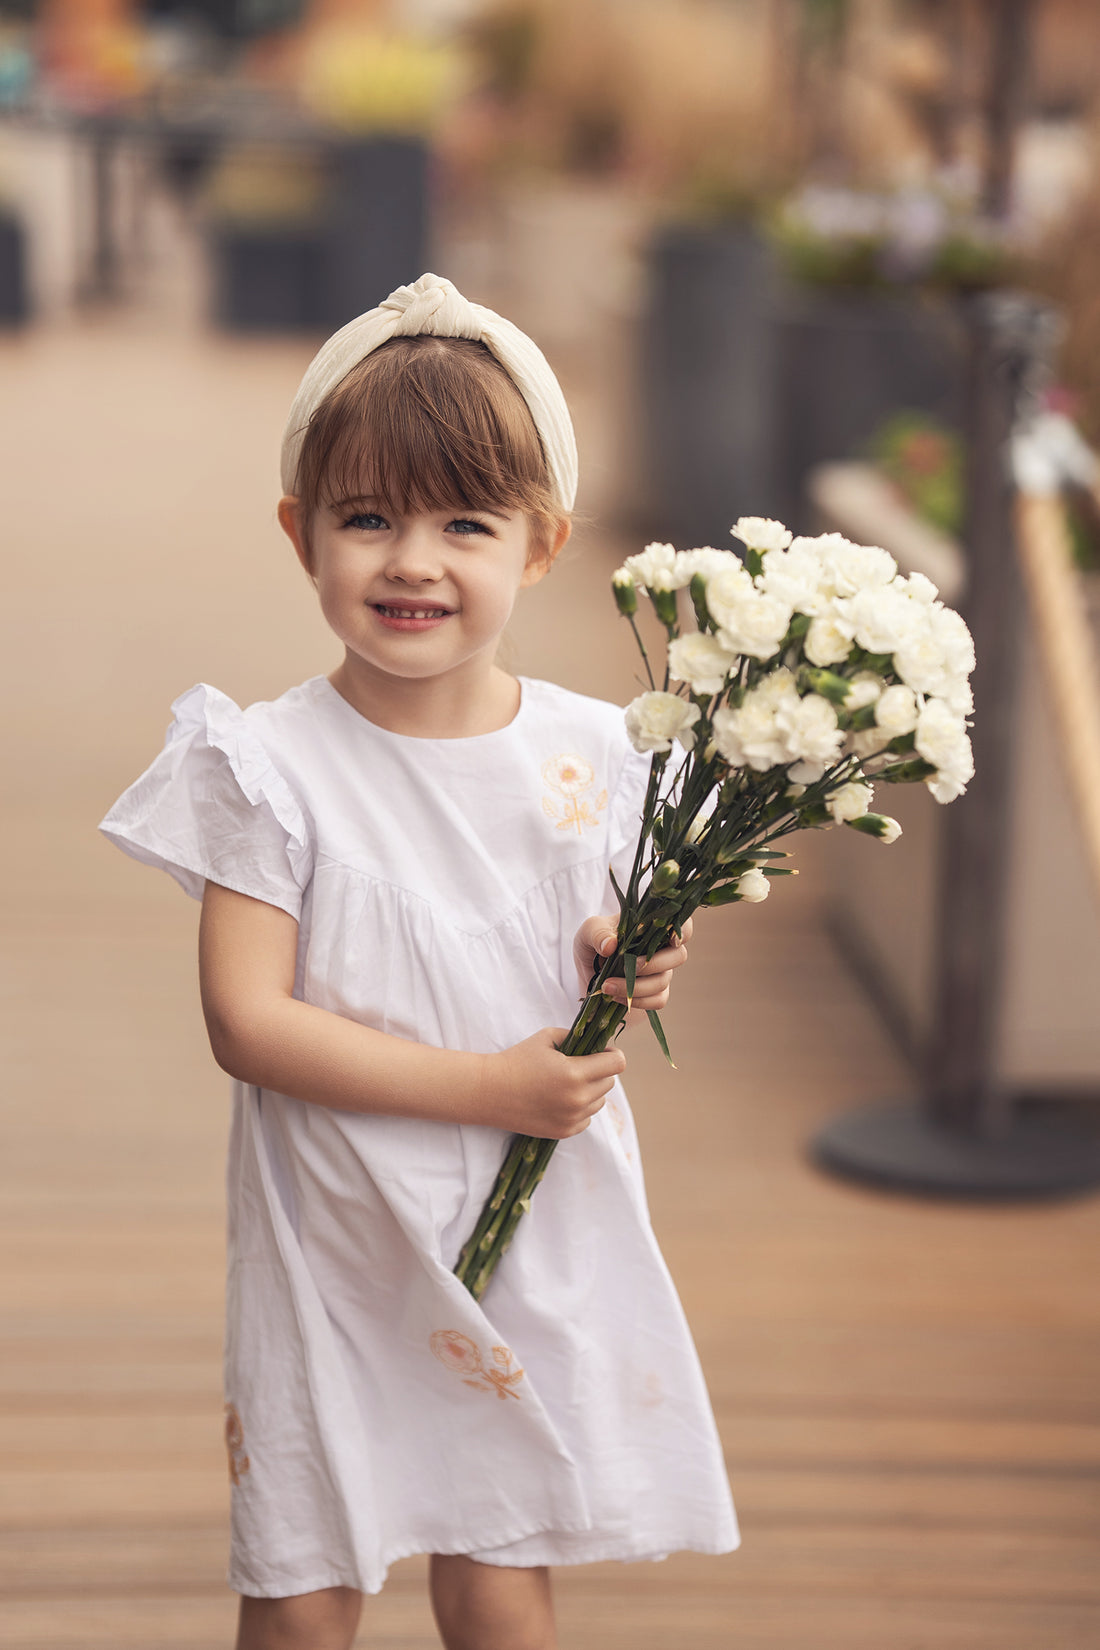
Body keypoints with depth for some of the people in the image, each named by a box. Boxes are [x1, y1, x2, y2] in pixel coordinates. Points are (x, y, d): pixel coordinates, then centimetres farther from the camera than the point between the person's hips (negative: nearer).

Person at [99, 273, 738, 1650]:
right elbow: (247, 1023, -17)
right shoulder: (272, 766, -13)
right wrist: (487, 1087, -21)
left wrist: (627, 971, -11)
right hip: (335, 1242, -2)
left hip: (540, 1231, 3)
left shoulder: (582, 752, -2)